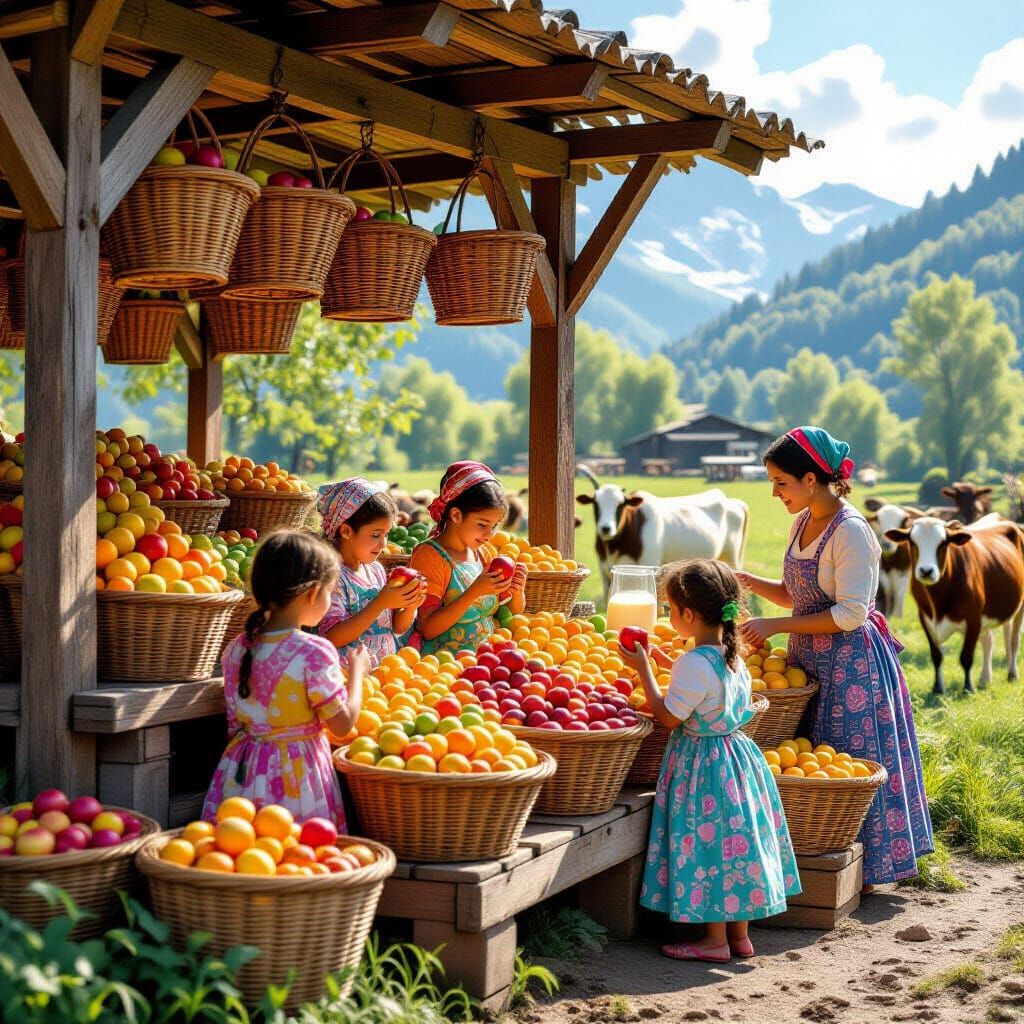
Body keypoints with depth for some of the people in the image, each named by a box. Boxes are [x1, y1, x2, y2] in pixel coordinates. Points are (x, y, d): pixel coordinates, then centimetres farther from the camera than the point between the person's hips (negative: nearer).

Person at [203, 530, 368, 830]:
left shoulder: (237, 649, 2)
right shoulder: (315, 653, -16)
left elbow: (235, 723, 10)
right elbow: (343, 724, -9)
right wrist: (357, 671, 5)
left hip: (242, 774, 6)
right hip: (295, 778, -6)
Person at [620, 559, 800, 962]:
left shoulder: (695, 664, -23)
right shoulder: (732, 655, 5)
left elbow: (668, 717, -17)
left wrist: (643, 669, -11)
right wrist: (668, 662, 23)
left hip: (701, 763, -9)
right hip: (736, 753, 9)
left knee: (706, 843, 1)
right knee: (734, 840, 14)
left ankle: (715, 940, 9)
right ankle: (739, 934, 23)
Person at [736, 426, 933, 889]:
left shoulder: (851, 531, -18)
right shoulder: (803, 522, 8)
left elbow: (851, 613, -21)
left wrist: (776, 625, -20)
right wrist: (750, 582, 1)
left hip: (853, 664, -8)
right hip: (811, 661, 8)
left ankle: (862, 871, 13)